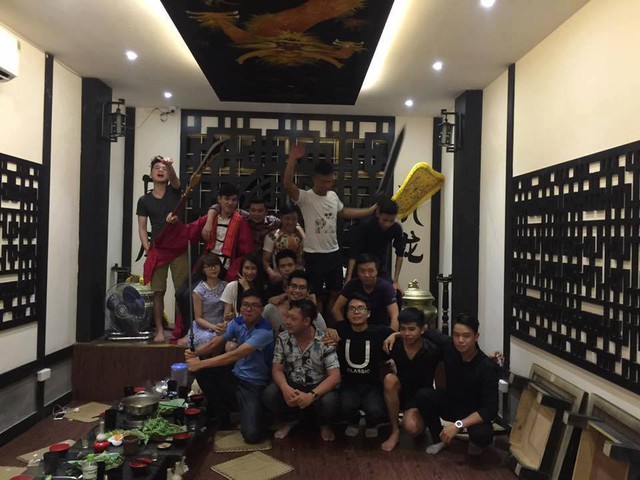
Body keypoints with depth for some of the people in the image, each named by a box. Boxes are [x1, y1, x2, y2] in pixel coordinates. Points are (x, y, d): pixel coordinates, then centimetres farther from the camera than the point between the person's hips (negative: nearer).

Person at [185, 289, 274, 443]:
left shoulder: (264, 331, -24)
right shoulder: (237, 322, -2)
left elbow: (235, 355, -30)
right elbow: (214, 343, -3)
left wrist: (201, 363, -32)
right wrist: (195, 353, -25)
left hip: (254, 385, -6)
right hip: (235, 376, 7)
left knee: (251, 435, -22)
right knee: (202, 371, -11)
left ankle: (256, 415, 16)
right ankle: (222, 415, 8)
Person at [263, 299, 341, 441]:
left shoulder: (325, 341, -16)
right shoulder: (283, 339, -6)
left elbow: (335, 376, -20)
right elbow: (277, 369, -5)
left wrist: (312, 395, -36)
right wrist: (285, 388, -29)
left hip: (318, 388, -3)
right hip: (292, 386, 3)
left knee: (329, 402, -35)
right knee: (269, 395, -26)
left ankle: (325, 424, 6)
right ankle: (292, 419, 8)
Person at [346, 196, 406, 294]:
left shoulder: (397, 228, -16)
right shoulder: (365, 225, -26)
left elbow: (400, 254, -6)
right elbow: (353, 254, -25)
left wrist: (395, 281, -8)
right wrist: (348, 279, -29)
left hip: (381, 267, 3)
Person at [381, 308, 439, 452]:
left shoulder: (432, 350, -17)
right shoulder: (395, 346, -13)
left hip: (420, 395, -2)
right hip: (400, 392, 3)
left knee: (411, 427, -30)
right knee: (390, 378, -31)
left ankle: (422, 419, 10)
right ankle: (395, 431, -14)